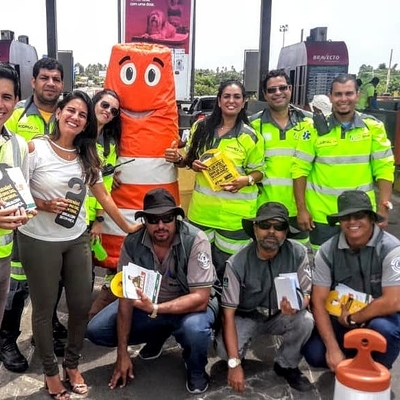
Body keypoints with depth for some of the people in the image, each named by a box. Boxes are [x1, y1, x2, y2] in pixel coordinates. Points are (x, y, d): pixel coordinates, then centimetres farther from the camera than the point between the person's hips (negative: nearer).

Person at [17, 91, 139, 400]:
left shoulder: (87, 156, 7)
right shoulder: (35, 148, -10)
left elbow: (103, 196, 11)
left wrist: (128, 228, 13)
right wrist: (42, 205, -21)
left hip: (77, 240, 5)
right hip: (39, 242, -5)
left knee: (82, 305, 9)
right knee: (44, 308, 9)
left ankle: (73, 364, 33)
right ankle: (50, 371, 30)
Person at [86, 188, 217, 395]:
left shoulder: (196, 241, -28)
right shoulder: (132, 242, -17)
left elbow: (200, 298, -30)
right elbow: (126, 295, -12)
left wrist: (155, 309, -43)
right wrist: (122, 353, -12)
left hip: (191, 305, -4)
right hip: (147, 302, 4)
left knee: (195, 329, -38)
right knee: (96, 330, -8)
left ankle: (196, 369, -1)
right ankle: (158, 335, 17)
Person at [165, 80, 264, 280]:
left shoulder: (250, 136, -5)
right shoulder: (201, 127, 4)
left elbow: (259, 171, 1)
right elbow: (190, 158, 14)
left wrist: (247, 180, -21)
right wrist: (179, 159, -8)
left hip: (235, 213, -3)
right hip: (201, 209, 3)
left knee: (227, 266, 3)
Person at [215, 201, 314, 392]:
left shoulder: (298, 253, -20)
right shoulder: (237, 263, -25)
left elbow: (306, 295, -11)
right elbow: (228, 314, -23)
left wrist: (296, 305, -39)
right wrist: (234, 364, -29)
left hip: (280, 316, 2)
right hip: (246, 317, -2)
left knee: (305, 320, -28)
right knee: (223, 349, -29)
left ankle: (286, 365, 2)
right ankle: (239, 356, 12)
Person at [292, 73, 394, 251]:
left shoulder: (373, 127, -1)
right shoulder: (315, 129, -4)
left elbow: (384, 168, -1)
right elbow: (300, 169, -3)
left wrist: (383, 208, -7)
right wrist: (301, 209, -6)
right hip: (322, 216, -1)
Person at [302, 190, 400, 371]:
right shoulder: (327, 251, -12)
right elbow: (318, 301, -12)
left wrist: (351, 319, -14)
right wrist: (333, 349, -19)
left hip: (381, 316, -2)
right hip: (342, 317, 3)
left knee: (383, 328, -36)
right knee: (313, 353, -20)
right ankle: (354, 357, 12)